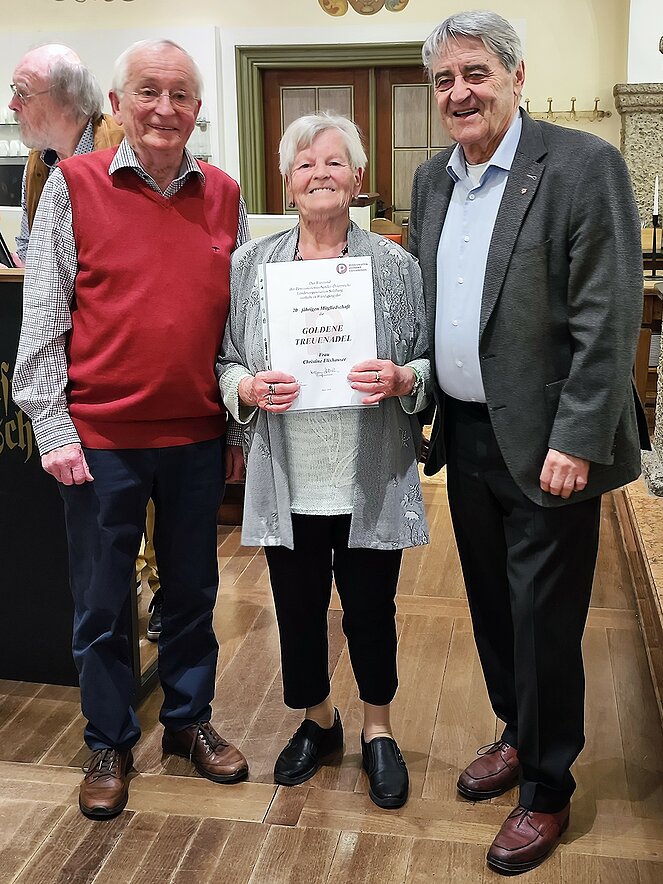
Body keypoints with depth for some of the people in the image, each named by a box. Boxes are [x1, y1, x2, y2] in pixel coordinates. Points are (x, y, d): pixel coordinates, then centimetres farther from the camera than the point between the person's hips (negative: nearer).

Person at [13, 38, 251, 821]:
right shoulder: (73, 186, -3)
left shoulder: (224, 197, 5)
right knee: (101, 603, 10)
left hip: (197, 435, 3)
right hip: (99, 438, -2)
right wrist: (53, 429, -8)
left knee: (192, 590, 15)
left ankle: (189, 720, 35)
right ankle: (109, 743, 28)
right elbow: (42, 321, -4)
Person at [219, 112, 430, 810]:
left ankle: (377, 732, 35)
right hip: (288, 483, 2)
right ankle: (317, 722, 40)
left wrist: (403, 379, -18)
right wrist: (247, 388, -13)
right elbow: (226, 362, 8)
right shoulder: (251, 263, 4)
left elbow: (432, 362, 3)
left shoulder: (394, 264, 0)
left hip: (371, 482, -1)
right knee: (298, 609, 15)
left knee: (371, 610, 11)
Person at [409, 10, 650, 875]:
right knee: (492, 604, 20)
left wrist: (574, 442, -19)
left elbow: (607, 321, -16)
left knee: (543, 623, 4)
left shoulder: (583, 165, -12)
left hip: (544, 445, -6)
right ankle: (517, 734, 42)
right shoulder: (432, 178, 10)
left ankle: (547, 790, 24)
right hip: (465, 436, 7)